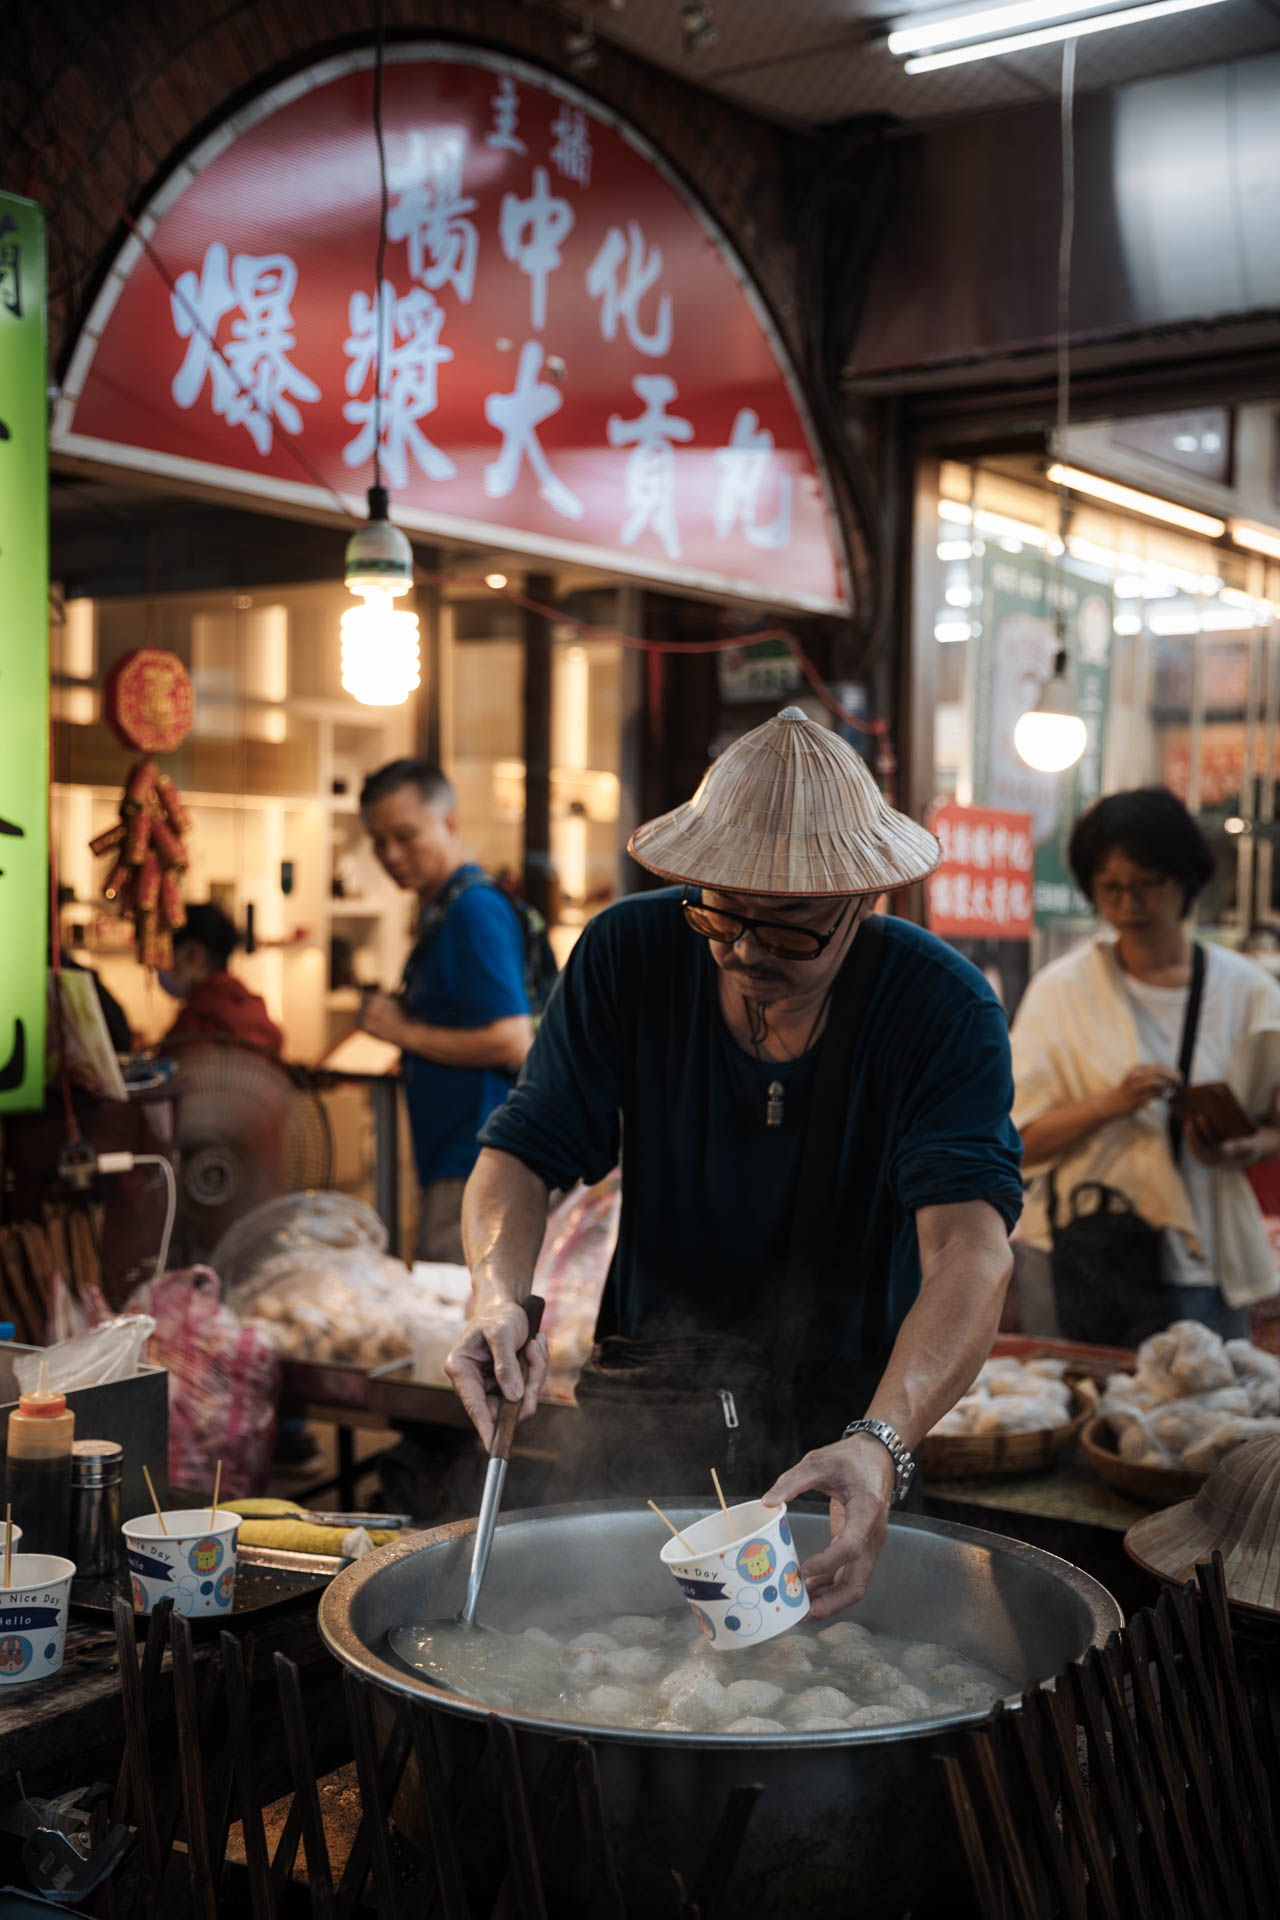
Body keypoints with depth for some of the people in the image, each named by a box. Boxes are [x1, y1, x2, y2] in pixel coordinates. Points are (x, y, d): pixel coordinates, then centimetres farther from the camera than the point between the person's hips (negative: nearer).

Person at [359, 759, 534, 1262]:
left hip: (475, 1168, -10)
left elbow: (513, 1043, -22)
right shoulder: (442, 912, 17)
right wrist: (398, 1015, 11)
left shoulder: (475, 910, -14)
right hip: (454, 1162, 10)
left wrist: (408, 1032, -13)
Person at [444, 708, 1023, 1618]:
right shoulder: (628, 953, -11)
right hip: (648, 1396, 2)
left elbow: (969, 1248, -31)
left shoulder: (945, 1007, -19)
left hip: (851, 1403, -1)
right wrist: (497, 1294, -31)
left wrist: (881, 1444, -49)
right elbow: (523, 1150, -8)